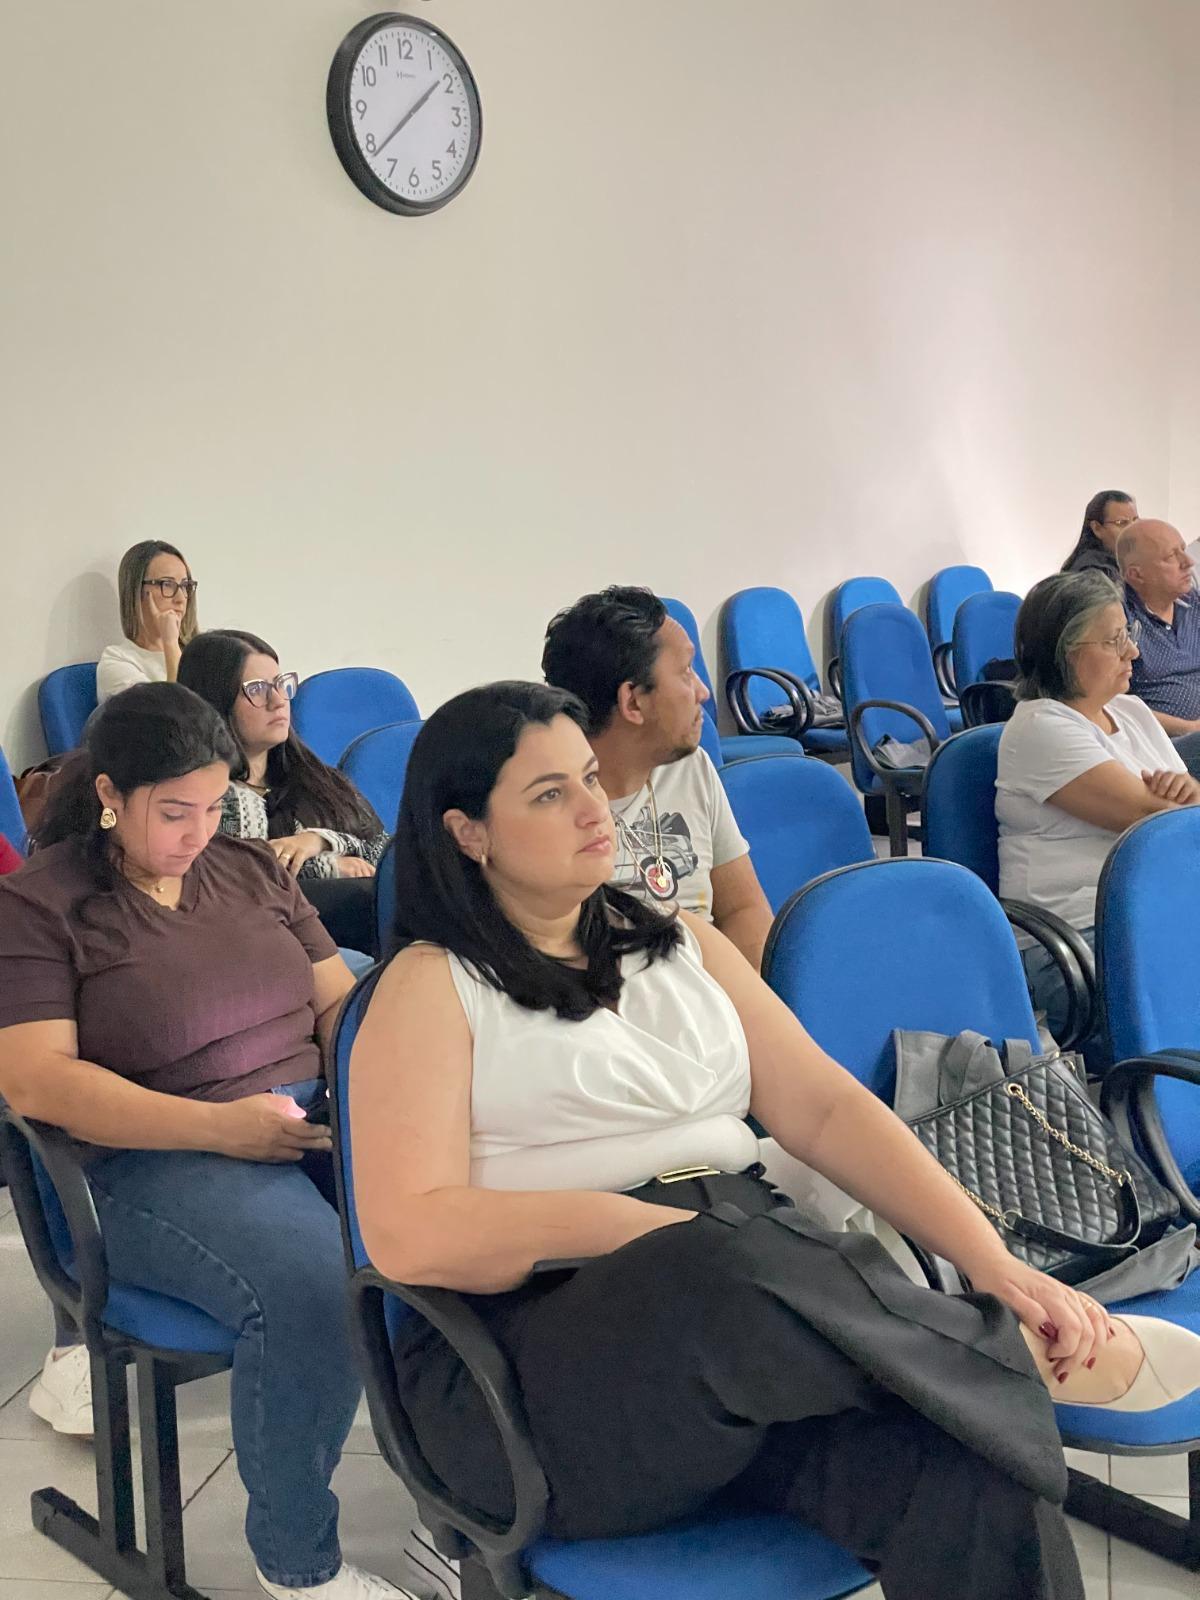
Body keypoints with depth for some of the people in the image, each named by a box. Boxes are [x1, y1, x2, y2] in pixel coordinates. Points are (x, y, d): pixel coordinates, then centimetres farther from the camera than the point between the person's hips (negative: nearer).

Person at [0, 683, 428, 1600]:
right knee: (313, 1285, -34)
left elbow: (339, 1000, 17)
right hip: (157, 1161, -5)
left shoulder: (251, 870, 15)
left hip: (313, 1118, 5)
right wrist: (218, 1127, -19)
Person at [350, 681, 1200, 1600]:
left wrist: (995, 1266, -5)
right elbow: (409, 1235, -9)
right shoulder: (432, 987, 3)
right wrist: (659, 1227, -16)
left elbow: (825, 1110, 9)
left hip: (757, 1293, 4)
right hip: (538, 1346, -3)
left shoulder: (683, 945, 18)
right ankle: (1035, 1355, -14)